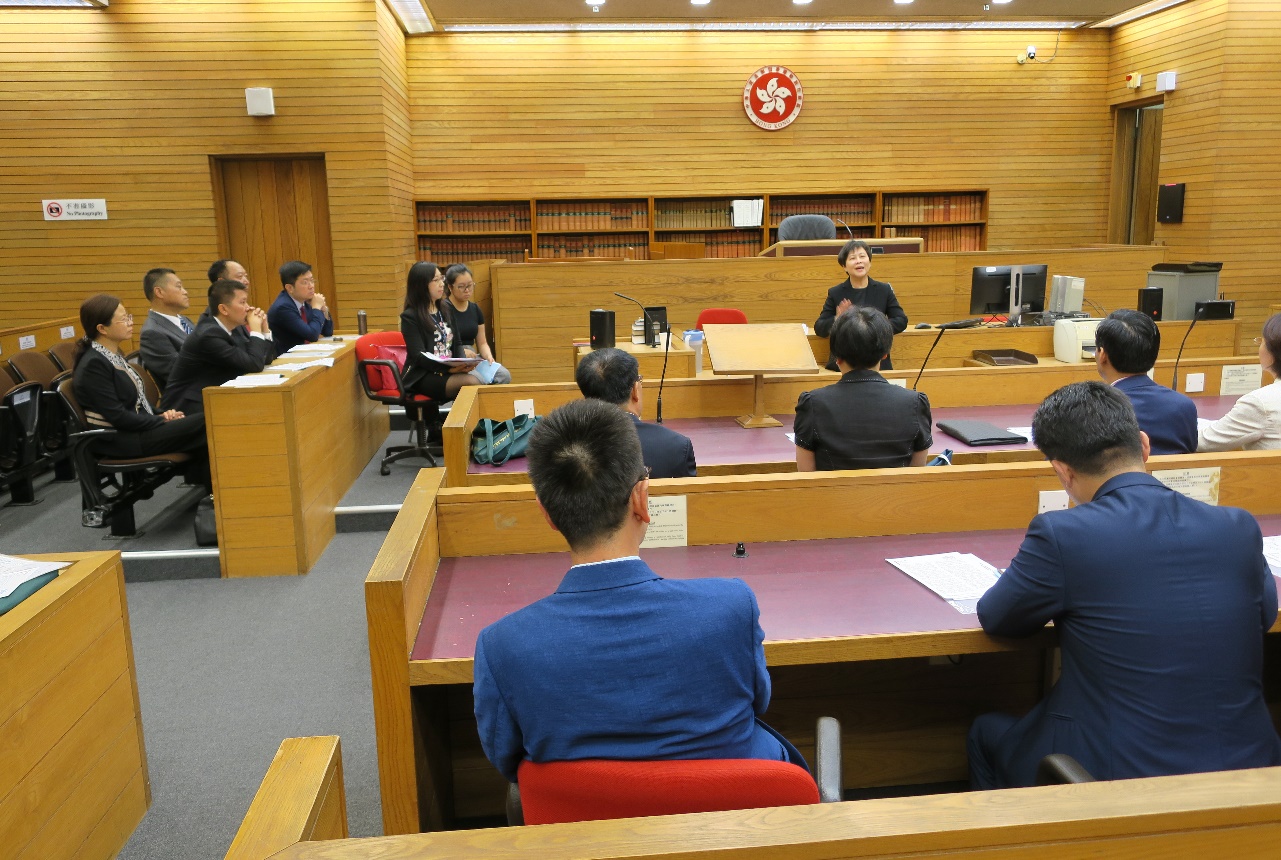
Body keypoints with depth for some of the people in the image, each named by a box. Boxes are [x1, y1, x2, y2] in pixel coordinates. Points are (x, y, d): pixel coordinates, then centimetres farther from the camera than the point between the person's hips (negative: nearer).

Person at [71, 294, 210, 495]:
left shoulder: (113, 355, 11)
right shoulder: (94, 364, -16)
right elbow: (117, 416, -20)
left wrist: (161, 415, 0)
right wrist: (162, 421, -13)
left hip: (137, 428, 9)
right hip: (119, 441, -9)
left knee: (201, 423, -9)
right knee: (206, 424, -15)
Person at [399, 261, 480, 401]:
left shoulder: (446, 308, 15)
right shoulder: (410, 317, -6)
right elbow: (419, 356, -12)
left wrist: (463, 363, -5)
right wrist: (449, 368, -27)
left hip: (451, 370, 6)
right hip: (422, 376, -6)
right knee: (472, 383, -31)